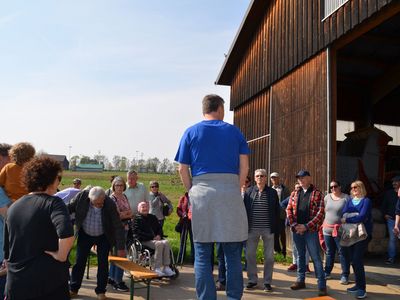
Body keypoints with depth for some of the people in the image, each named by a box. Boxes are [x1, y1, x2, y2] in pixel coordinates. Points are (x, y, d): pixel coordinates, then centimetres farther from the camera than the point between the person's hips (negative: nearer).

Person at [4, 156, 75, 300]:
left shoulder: (12, 208, 6)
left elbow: (7, 250, 15)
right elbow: (66, 233, -33)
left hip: (16, 284, 5)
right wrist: (61, 256, -16)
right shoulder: (53, 203, -13)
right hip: (49, 282, -5)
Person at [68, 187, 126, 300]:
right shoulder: (82, 196, -25)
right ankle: (73, 288, 24)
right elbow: (69, 208, -6)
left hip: (103, 237, -1)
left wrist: (121, 248, -21)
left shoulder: (110, 204, -28)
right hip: (85, 234, 2)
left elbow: (118, 226, -22)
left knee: (103, 263, 1)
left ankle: (101, 291, 17)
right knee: (79, 261, 6)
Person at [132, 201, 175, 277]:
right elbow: (138, 233, -6)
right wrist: (153, 237, -13)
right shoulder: (137, 219, 6)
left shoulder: (153, 217, 25)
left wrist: (159, 235, -1)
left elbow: (159, 228, 24)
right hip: (144, 241, -5)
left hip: (155, 239, 6)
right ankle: (157, 268, -29)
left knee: (166, 242, -26)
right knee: (159, 244, -32)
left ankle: (166, 267, -25)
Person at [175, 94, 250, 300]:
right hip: (230, 192, 1)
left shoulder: (191, 132, 10)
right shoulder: (234, 131, 12)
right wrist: (236, 190, 11)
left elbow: (183, 169, 4)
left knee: (202, 254, 4)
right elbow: (244, 166, 5)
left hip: (201, 191, 0)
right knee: (233, 253, 7)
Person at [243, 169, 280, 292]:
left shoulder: (272, 192, 1)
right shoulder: (249, 191, 2)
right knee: (250, 254, 6)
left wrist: (276, 227, -3)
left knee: (269, 256, 5)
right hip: (252, 228, 1)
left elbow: (277, 211, 2)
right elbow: (244, 209, 2)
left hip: (268, 229, -1)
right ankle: (252, 280, 21)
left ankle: (267, 282, 17)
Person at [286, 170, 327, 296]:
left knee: (316, 257, -3)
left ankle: (322, 285, 3)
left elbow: (320, 213, -8)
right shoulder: (294, 194, 12)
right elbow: (289, 210, 9)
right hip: (297, 230, 5)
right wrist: (294, 225, -6)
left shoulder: (316, 194, -2)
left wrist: (307, 226, -14)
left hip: (311, 230, -4)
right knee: (300, 255, 14)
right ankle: (301, 280, 24)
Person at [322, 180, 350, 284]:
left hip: (340, 230, -4)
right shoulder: (327, 197, 8)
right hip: (327, 229, 5)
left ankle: (345, 275, 9)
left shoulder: (346, 198, -6)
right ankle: (327, 272, 24)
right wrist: (323, 224, 12)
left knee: (342, 252, 0)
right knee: (329, 252, 14)